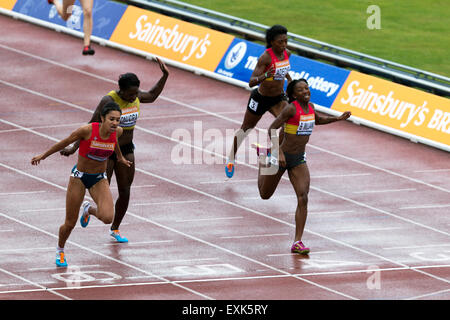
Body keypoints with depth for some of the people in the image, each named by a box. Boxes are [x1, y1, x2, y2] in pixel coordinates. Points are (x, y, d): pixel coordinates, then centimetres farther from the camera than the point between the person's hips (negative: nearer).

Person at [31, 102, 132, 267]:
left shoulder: (117, 131, -13)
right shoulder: (87, 130, -25)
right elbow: (65, 142, -9)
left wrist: (119, 157, 32)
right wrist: (43, 156, 4)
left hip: (99, 179, 3)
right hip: (79, 177, -3)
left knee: (107, 218, -22)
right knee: (70, 224, 4)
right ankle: (60, 250, 38)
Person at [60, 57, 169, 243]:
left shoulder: (136, 97, -4)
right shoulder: (109, 101, -23)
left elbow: (152, 96, 20)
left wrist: (165, 77, 11)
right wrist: (74, 147, -25)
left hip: (126, 149, 6)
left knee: (125, 192, 7)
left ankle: (115, 229, 25)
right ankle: (89, 210, 31)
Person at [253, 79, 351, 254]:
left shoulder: (310, 107, 1)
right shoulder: (291, 108, -21)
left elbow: (317, 119, 25)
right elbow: (272, 129, -20)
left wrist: (337, 118, 11)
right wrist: (279, 153, -27)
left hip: (299, 160, 5)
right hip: (282, 157, -5)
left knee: (303, 198, -13)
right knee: (265, 194, 19)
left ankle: (297, 243, -10)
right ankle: (264, 157, 51)